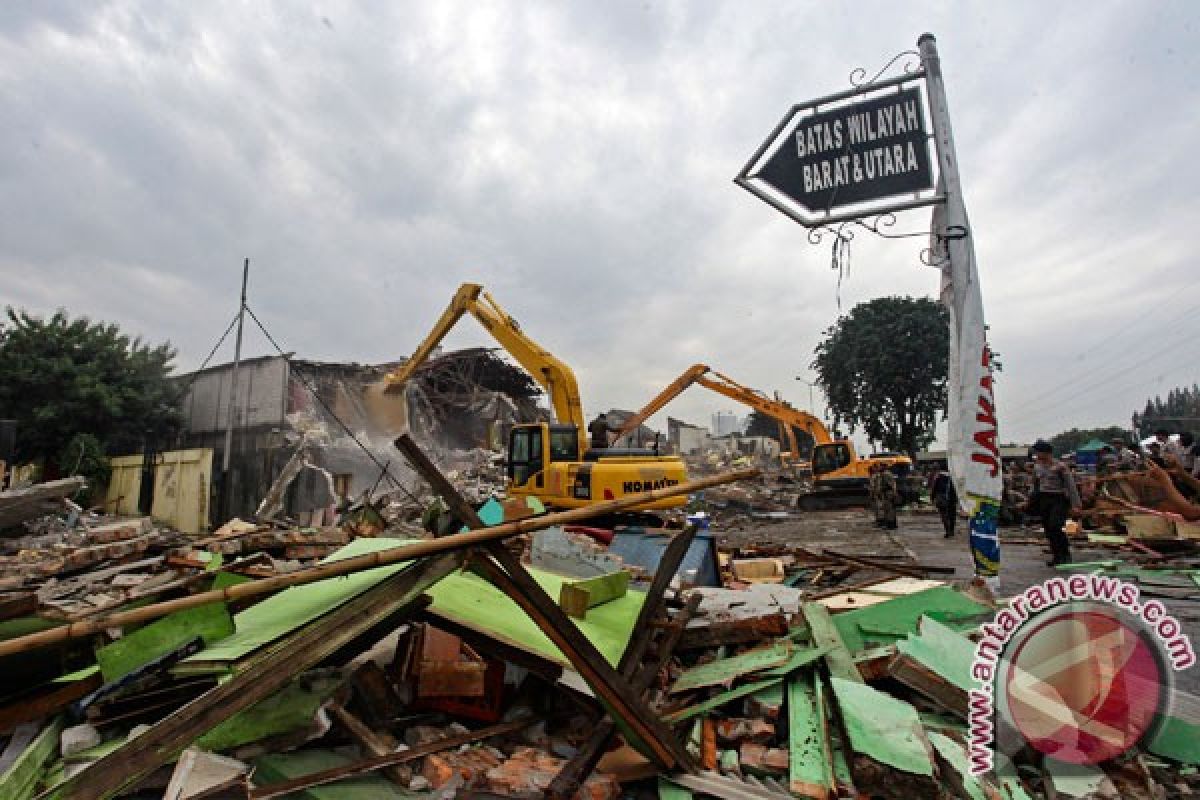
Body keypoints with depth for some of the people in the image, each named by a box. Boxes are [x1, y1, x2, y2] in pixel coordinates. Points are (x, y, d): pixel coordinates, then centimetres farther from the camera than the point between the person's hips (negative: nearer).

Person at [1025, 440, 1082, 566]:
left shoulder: (1060, 466, -10)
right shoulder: (1037, 466, 9)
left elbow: (1070, 486, -10)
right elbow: (1036, 486, 19)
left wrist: (1075, 504, -14)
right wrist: (1030, 501, 20)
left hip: (1059, 499, -6)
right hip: (1043, 499, 6)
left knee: (1054, 526, -18)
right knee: (1048, 530, 6)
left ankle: (1065, 554, -1)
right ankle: (1056, 556, 17)